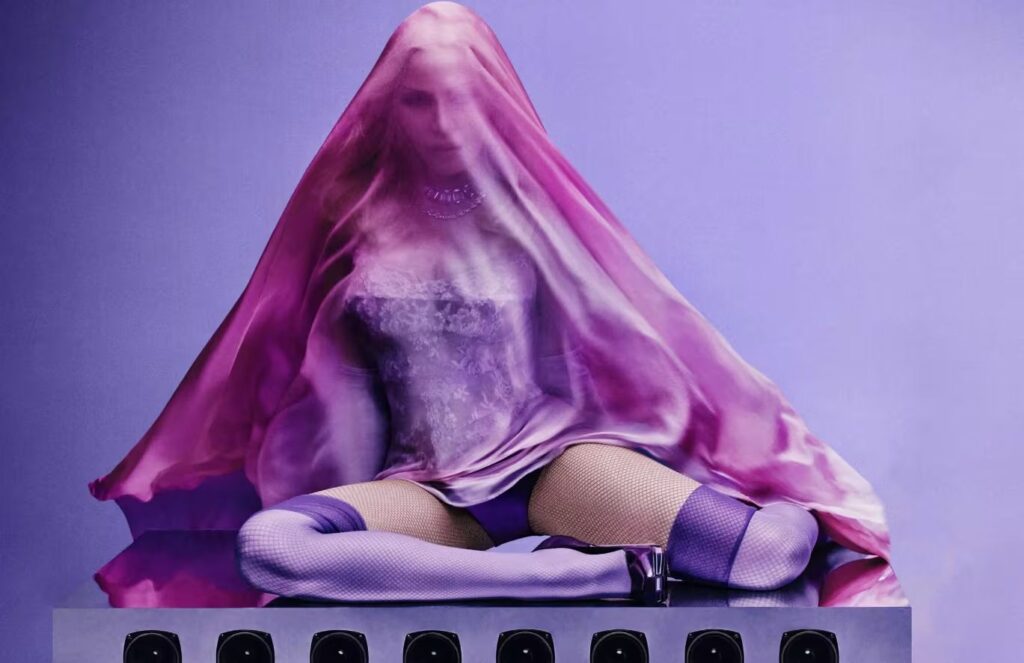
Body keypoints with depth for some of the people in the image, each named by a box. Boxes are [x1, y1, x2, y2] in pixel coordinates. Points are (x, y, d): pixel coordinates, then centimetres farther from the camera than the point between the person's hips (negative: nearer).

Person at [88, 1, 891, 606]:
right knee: (266, 544, -34)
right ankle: (605, 572, -30)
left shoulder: (527, 199, 6)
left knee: (782, 543, -25)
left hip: (552, 458, -1)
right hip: (425, 488, 1)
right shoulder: (357, 209, 6)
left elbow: (620, 330, 10)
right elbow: (332, 361, 11)